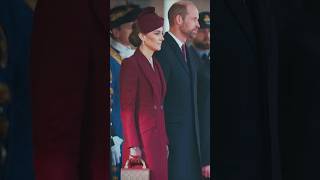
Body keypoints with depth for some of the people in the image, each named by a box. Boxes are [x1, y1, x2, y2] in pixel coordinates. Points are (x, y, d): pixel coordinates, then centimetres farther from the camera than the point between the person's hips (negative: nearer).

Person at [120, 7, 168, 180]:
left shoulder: (156, 64, 14)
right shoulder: (130, 65, -10)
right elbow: (126, 110, -13)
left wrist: (164, 142, 14)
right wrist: (133, 146, -16)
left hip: (157, 139, 8)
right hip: (141, 139, -8)